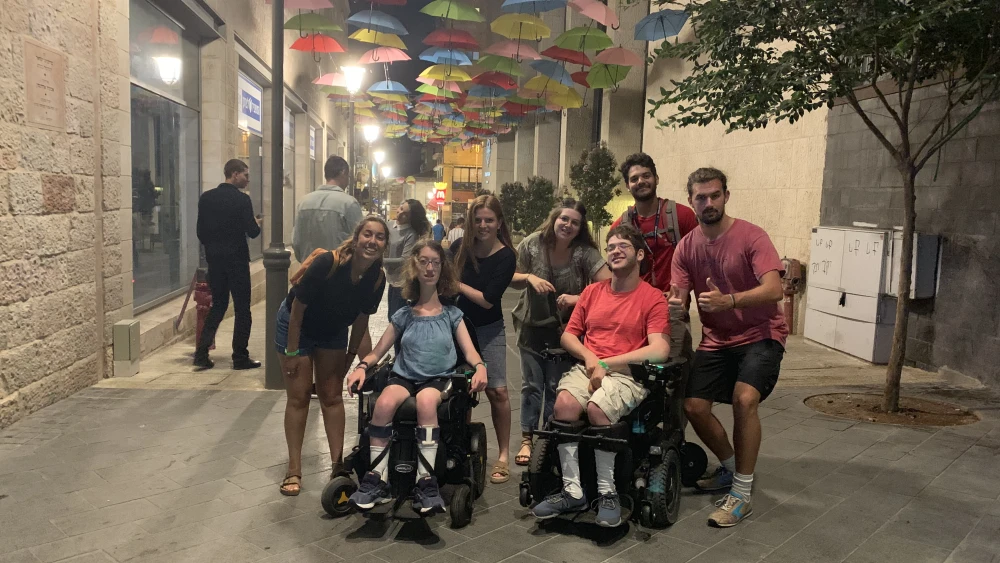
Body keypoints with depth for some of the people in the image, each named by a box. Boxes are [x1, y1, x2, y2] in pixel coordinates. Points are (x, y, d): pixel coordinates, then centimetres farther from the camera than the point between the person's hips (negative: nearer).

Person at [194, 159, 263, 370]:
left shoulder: (206, 198, 5)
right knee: (242, 308, 4)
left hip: (214, 259, 6)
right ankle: (240, 358, 7)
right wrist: (257, 224, 7)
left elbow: (201, 232, 7)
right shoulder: (242, 200, -13)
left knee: (218, 305, 16)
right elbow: (252, 232, -14)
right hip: (236, 259, -6)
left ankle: (201, 353, 9)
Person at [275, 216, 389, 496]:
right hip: (295, 327, -4)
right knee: (298, 397, -1)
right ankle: (294, 470, 9)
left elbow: (361, 318, -3)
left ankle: (338, 463, 18)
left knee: (332, 397, 9)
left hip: (333, 332, 4)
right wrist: (292, 352, -17)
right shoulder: (326, 263, -34)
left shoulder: (377, 279, -19)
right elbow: (297, 309, -24)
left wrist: (352, 354, 5)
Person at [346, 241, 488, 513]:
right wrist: (361, 367, -9)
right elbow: (378, 351, 12)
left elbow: (469, 351, 5)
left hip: (439, 378, -1)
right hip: (404, 376, 1)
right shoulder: (404, 315, 13)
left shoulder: (451, 314, 11)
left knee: (426, 401, -38)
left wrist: (480, 366, -18)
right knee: (384, 403, -33)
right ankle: (376, 478, -21)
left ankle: (426, 481, -31)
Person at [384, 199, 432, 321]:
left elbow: (404, 260, -22)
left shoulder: (411, 235, -18)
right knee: (392, 318, 17)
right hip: (393, 279, 8)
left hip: (402, 282, -8)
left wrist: (381, 261, -23)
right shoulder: (392, 230, 7)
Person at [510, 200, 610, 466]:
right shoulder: (532, 244, -11)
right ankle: (526, 439, 17)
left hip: (565, 328, -1)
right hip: (532, 325, 1)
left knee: (556, 387, 5)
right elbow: (512, 280, 0)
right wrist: (529, 278, -21)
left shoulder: (585, 252, -16)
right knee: (531, 385, 6)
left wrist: (579, 298, -33)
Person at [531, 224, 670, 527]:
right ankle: (572, 491, -18)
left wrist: (607, 364, -12)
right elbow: (568, 335, 17)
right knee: (564, 403, -28)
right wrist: (589, 358, -5)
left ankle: (607, 493, -15)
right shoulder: (592, 291, 17)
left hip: (628, 373, -4)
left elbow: (660, 350, -10)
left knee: (597, 408, -34)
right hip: (587, 367, 4)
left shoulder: (653, 297, 2)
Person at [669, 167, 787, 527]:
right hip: (716, 339, 5)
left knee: (744, 399, -26)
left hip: (760, 334, -5)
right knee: (693, 407, -3)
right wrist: (675, 303, -28)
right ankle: (731, 468, 26)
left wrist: (728, 300, -43)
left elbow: (774, 289, -26)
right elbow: (678, 298, -2)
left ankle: (741, 494, -10)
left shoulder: (751, 236, -15)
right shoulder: (686, 247, 0)